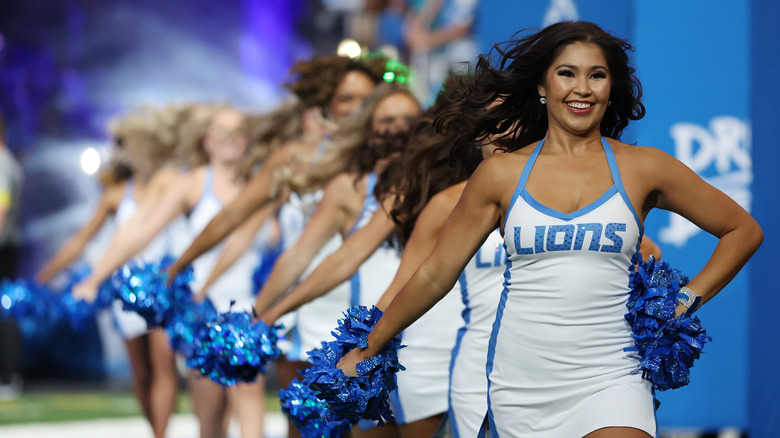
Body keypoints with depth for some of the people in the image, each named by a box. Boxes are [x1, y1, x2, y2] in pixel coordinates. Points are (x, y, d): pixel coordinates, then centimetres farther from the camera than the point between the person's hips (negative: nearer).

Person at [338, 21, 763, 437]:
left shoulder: (642, 168, 5)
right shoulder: (501, 174, 7)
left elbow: (743, 230, 14)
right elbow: (435, 274, 13)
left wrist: (687, 302, 5)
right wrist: (364, 352, 15)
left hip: (608, 379, -2)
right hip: (520, 385, 2)